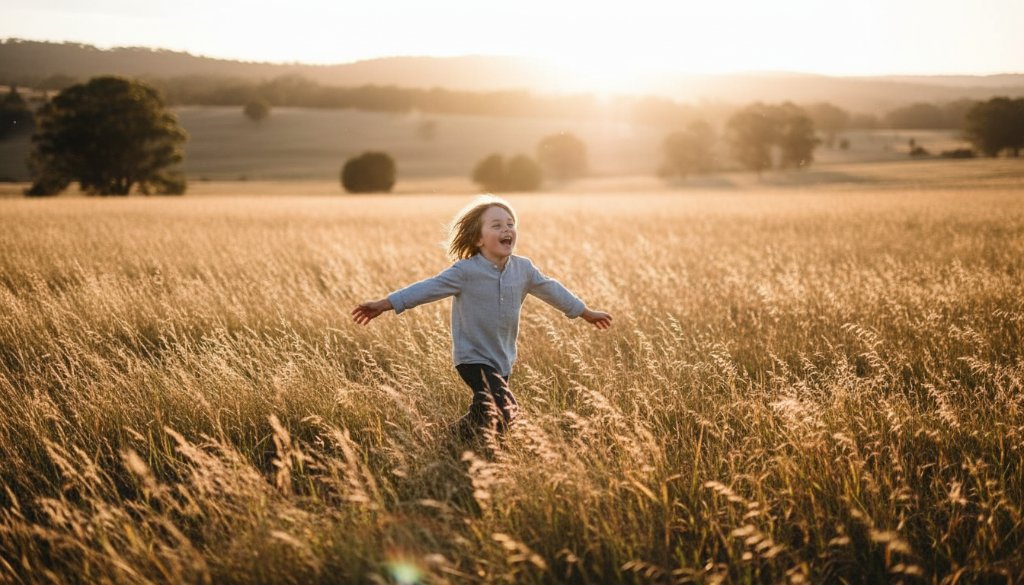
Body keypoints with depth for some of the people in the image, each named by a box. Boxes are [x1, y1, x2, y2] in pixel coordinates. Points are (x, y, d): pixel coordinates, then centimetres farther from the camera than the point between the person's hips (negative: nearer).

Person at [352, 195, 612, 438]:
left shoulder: (523, 268, -1)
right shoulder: (465, 271, -18)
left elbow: (551, 289, 13)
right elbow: (429, 288, -22)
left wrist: (587, 313, 24)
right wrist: (384, 304, -32)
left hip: (503, 360, 6)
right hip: (473, 358, -6)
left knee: (486, 413, 17)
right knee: (507, 411, -17)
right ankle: (464, 435, 7)